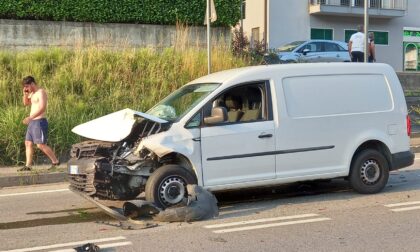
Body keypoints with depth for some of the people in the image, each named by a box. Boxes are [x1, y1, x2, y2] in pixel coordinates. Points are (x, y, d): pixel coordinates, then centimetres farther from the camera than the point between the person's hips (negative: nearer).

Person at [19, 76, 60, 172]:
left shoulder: (41, 92, -13)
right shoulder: (33, 93, 17)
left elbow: (42, 107, -24)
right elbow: (26, 103, 27)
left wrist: (30, 117, -31)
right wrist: (25, 94, 8)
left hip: (39, 122, -10)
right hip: (32, 122, 10)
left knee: (41, 145, -12)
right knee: (28, 143, 7)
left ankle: (56, 162, -4)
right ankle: (28, 166, 10)